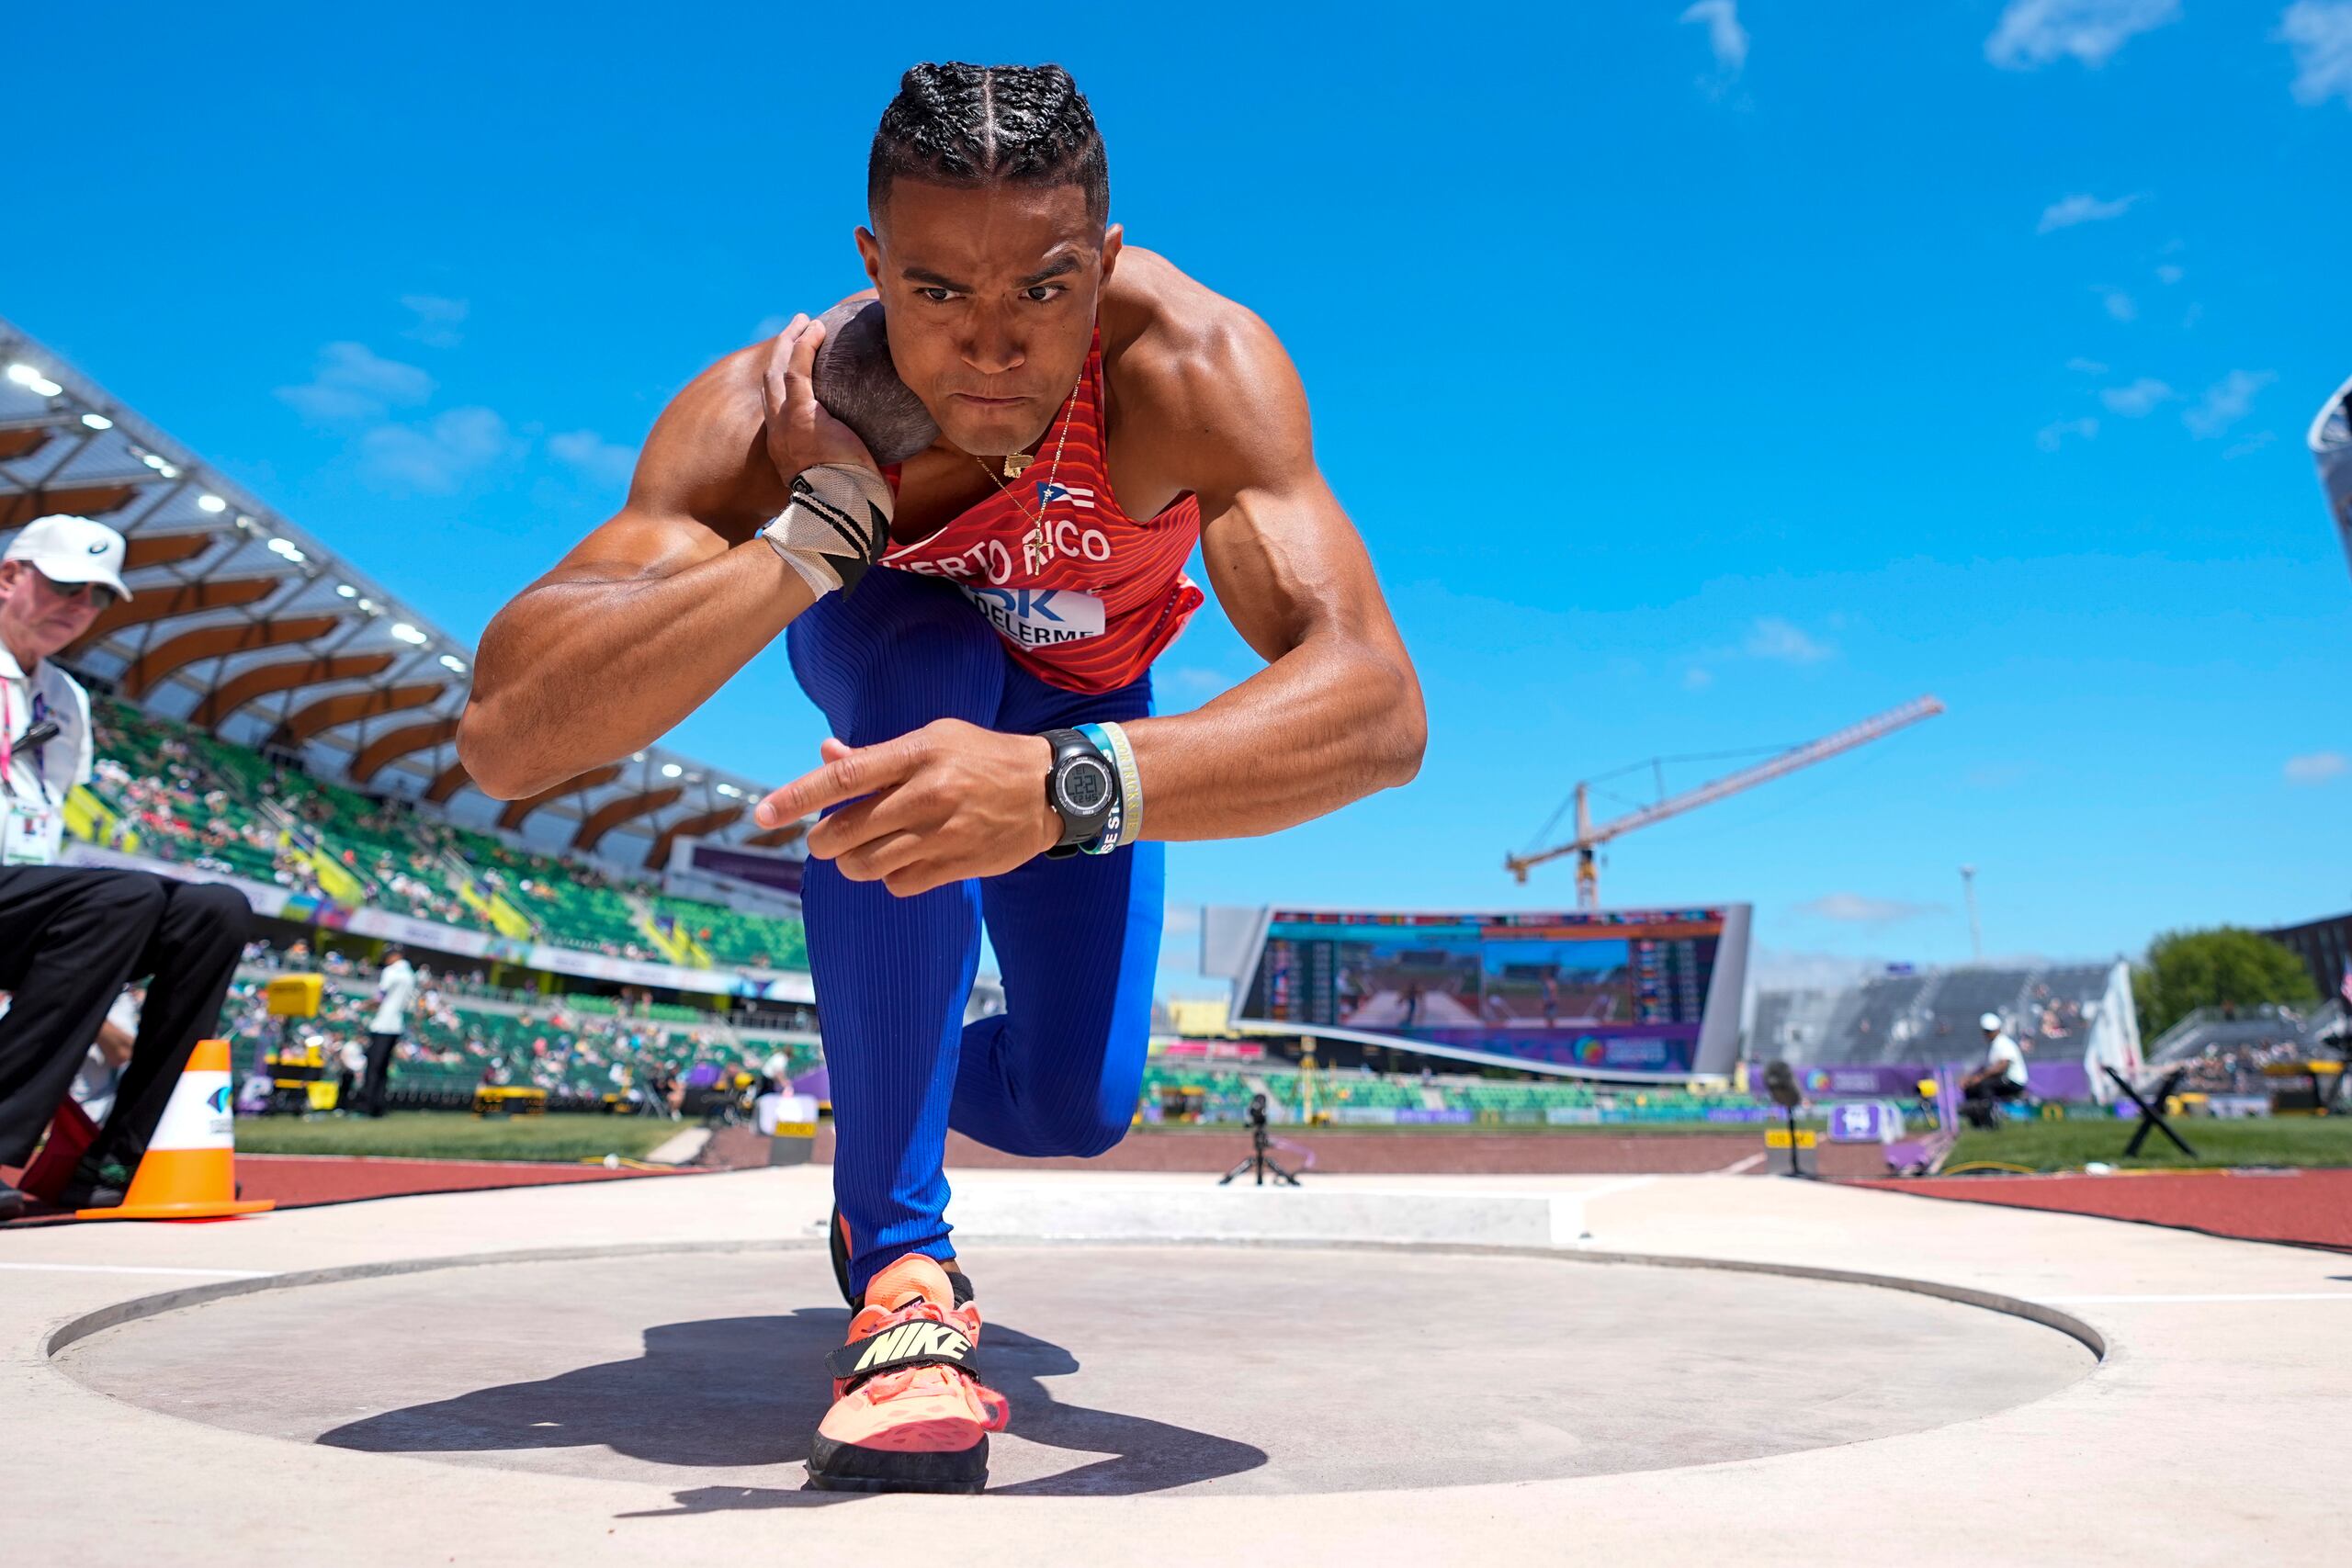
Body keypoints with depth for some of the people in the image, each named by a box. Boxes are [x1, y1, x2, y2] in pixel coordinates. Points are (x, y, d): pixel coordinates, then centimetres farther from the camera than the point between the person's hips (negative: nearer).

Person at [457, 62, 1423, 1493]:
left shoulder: (1193, 365, -41)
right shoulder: (767, 416, -39)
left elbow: (1380, 709, -54)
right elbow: (503, 740, -48)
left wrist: (1065, 787, -69)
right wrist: (823, 521, -53)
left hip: (1089, 701, 1)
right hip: (883, 637, -1)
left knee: (1075, 1108, -7)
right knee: (916, 661, -38)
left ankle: (902, 1094, 34)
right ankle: (900, 1275, -28)